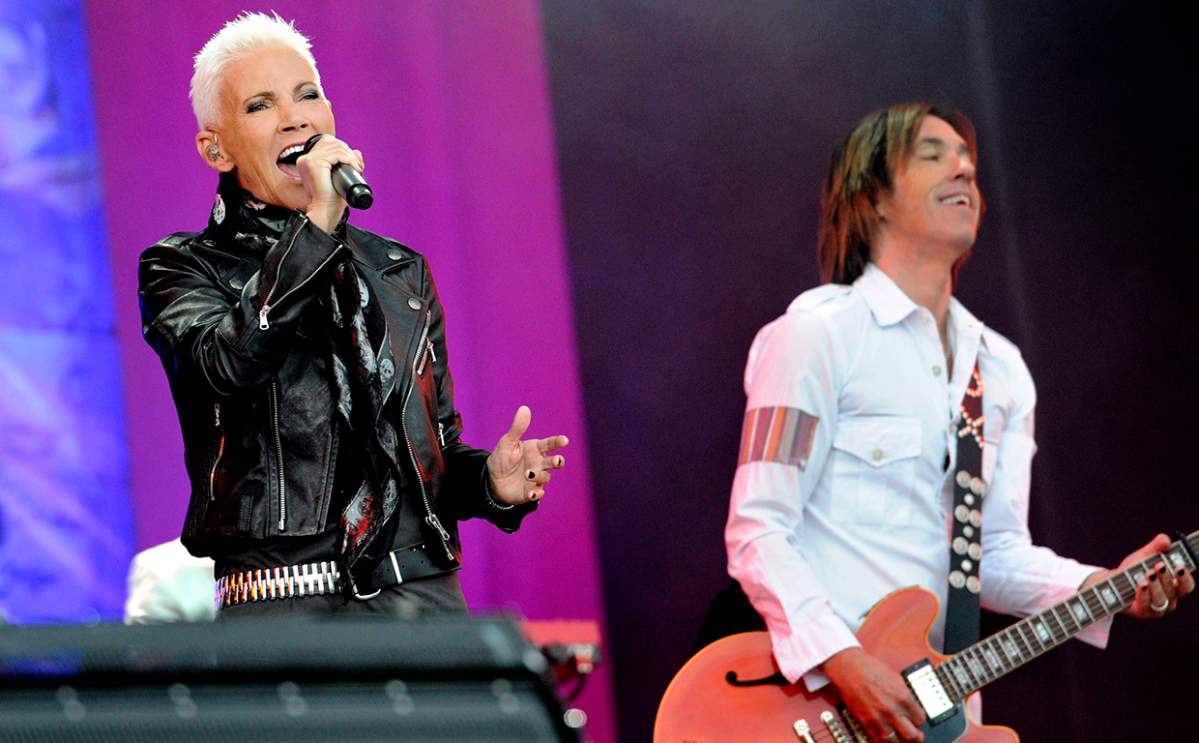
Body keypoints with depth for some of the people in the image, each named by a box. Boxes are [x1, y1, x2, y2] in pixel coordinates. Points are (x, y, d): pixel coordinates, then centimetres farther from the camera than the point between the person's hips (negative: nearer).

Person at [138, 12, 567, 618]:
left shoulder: (400, 271, 21)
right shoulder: (185, 267, 8)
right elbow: (227, 361, -15)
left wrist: (490, 480, 3)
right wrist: (315, 227, -12)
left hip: (418, 590, 4)